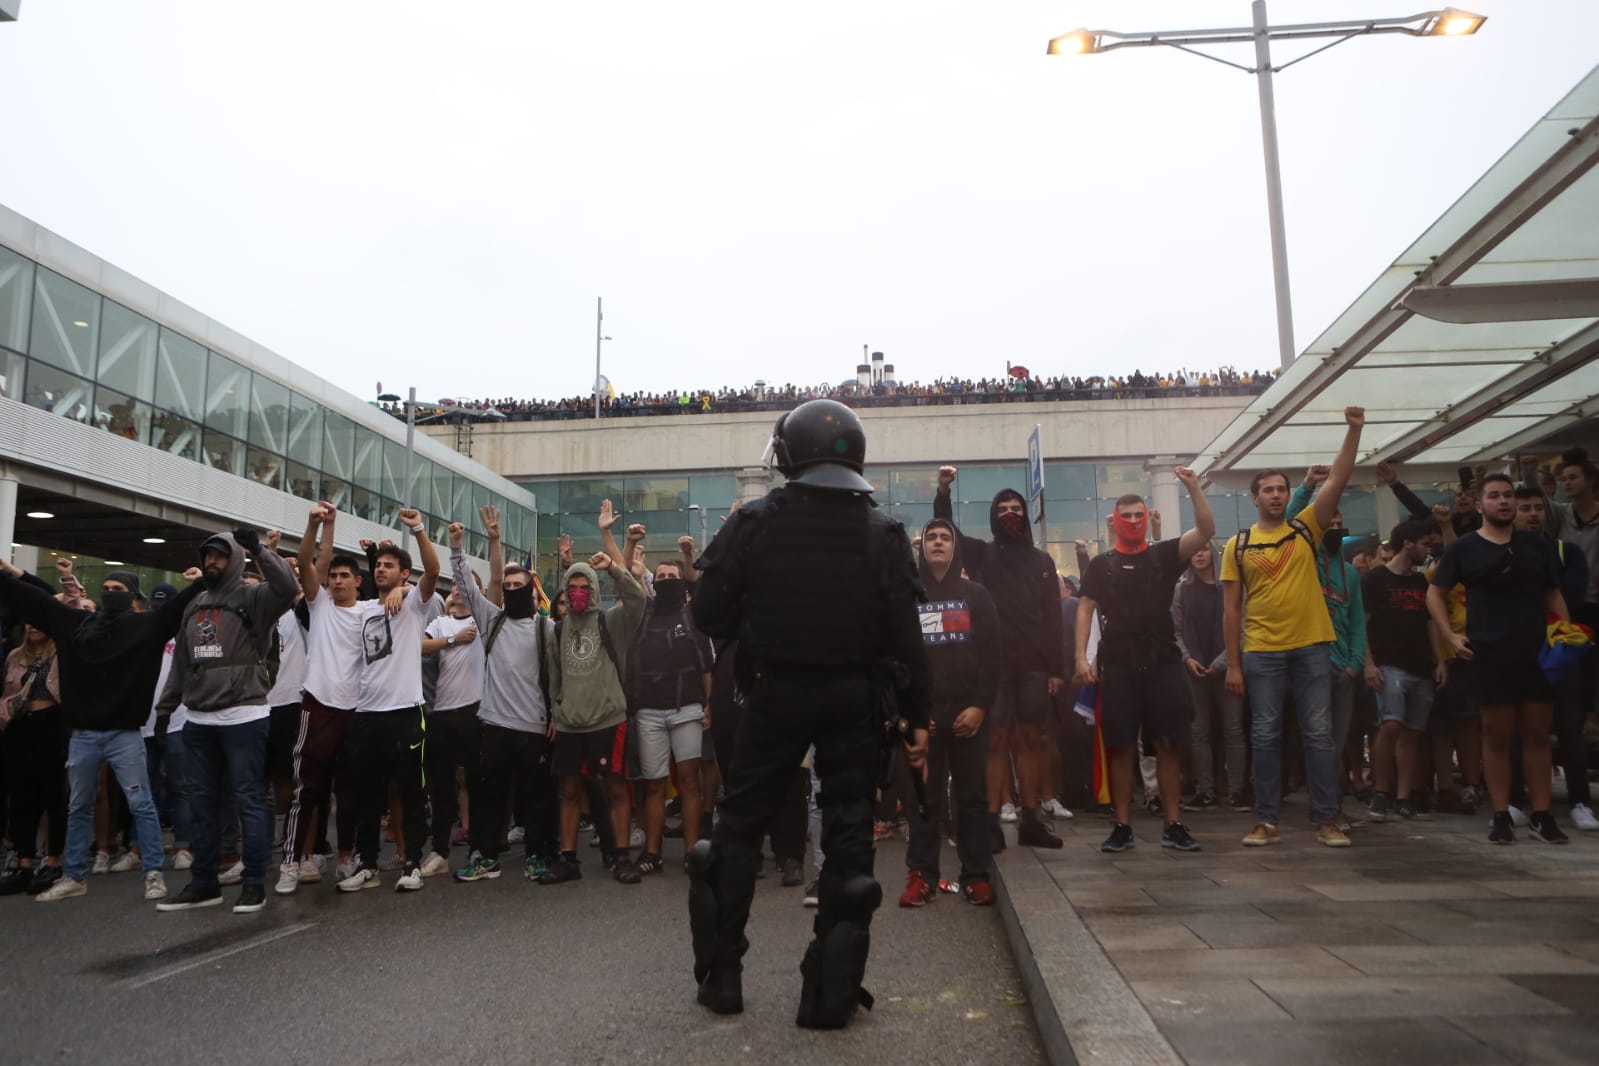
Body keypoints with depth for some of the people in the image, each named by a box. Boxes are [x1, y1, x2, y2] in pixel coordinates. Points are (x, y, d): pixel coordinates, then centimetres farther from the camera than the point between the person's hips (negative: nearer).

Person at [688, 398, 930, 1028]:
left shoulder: (755, 523, -7)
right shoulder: (882, 532, -5)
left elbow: (709, 615, -6)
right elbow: (905, 633, -7)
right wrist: (917, 717, 0)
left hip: (777, 693, 0)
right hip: (855, 698, 0)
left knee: (739, 825, 15)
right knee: (848, 835, 9)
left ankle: (720, 975, 22)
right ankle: (831, 993, 13)